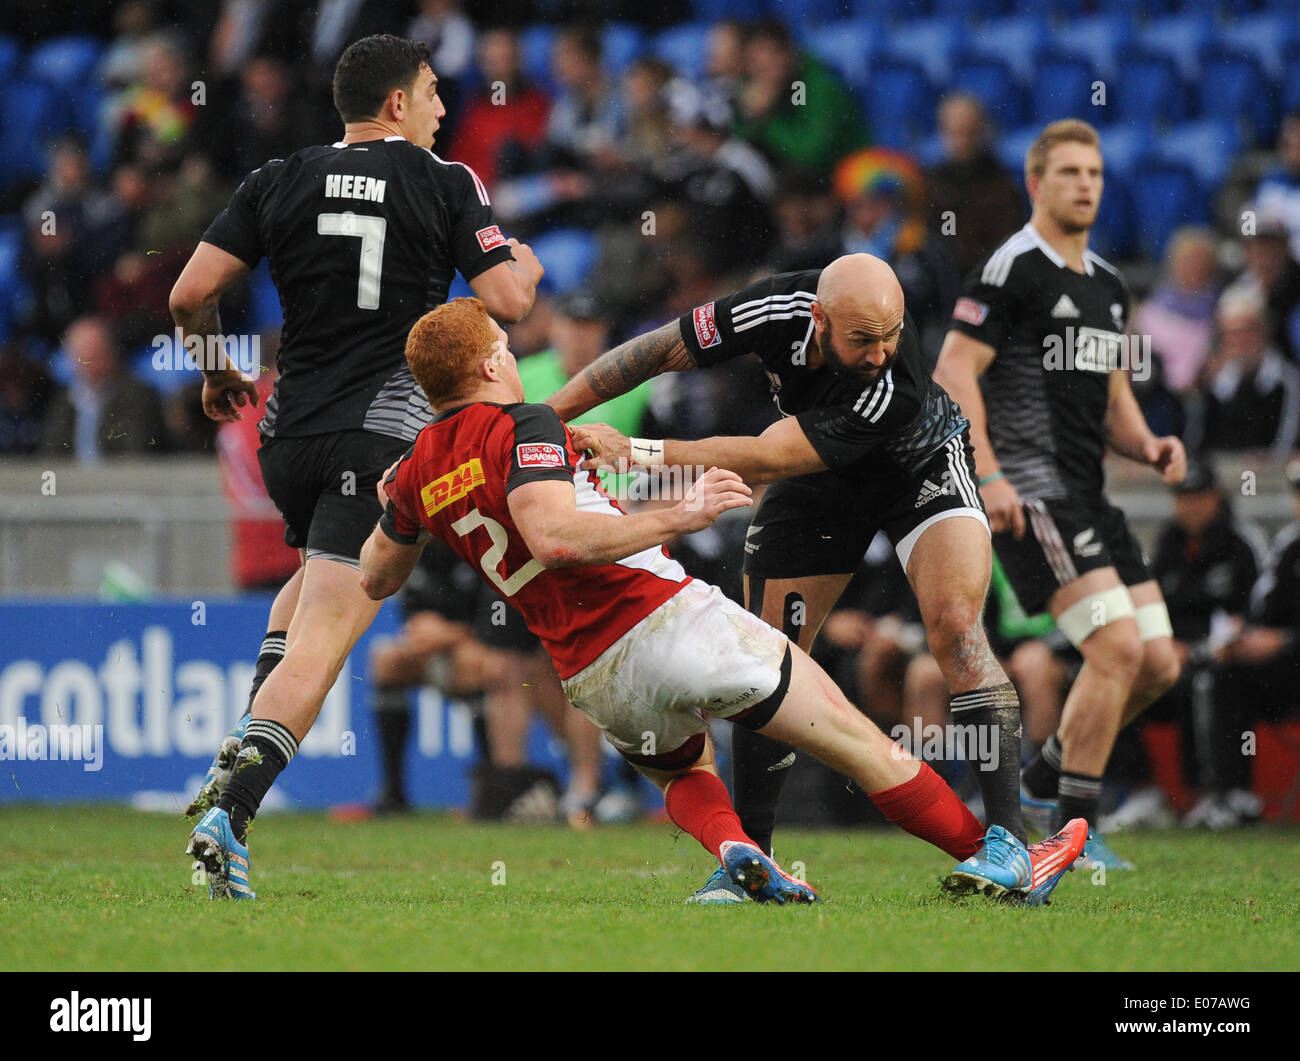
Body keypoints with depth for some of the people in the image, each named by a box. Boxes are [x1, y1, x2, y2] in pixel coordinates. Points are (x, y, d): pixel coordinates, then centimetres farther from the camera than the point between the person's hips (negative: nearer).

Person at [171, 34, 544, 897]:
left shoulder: (279, 183, 7)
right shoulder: (447, 185, -2)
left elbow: (191, 293, 3)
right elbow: (507, 300, -6)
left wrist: (218, 373, 21)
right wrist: (525, 266, 17)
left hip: (288, 433, 5)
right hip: (384, 431, -5)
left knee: (316, 579, 33)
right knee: (325, 638, -11)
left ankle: (246, 748, 13)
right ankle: (231, 810, -29)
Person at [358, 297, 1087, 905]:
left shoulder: (418, 475, 10)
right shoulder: (522, 427, -10)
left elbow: (376, 579, 26)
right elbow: (553, 536, -28)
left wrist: (393, 506, 43)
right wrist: (678, 517, -28)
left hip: (594, 682, 6)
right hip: (668, 620, -6)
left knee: (685, 771, 35)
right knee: (856, 740, 5)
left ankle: (733, 848, 1)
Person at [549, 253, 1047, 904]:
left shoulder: (897, 383, -41)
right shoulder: (778, 308, -31)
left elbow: (760, 461, -42)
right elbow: (658, 352, -18)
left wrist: (636, 453, -44)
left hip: (922, 471, -4)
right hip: (820, 487, 4)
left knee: (955, 626, -25)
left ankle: (1007, 836, -22)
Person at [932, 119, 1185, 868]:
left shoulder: (1109, 287, 19)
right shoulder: (1011, 267, -7)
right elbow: (953, 372, -12)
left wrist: (1150, 447, 3)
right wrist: (987, 475, -20)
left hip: (1088, 495, 9)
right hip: (1030, 494, -9)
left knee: (1159, 664, 4)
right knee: (1118, 646, -18)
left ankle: (1045, 779, 23)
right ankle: (1075, 831, -9)